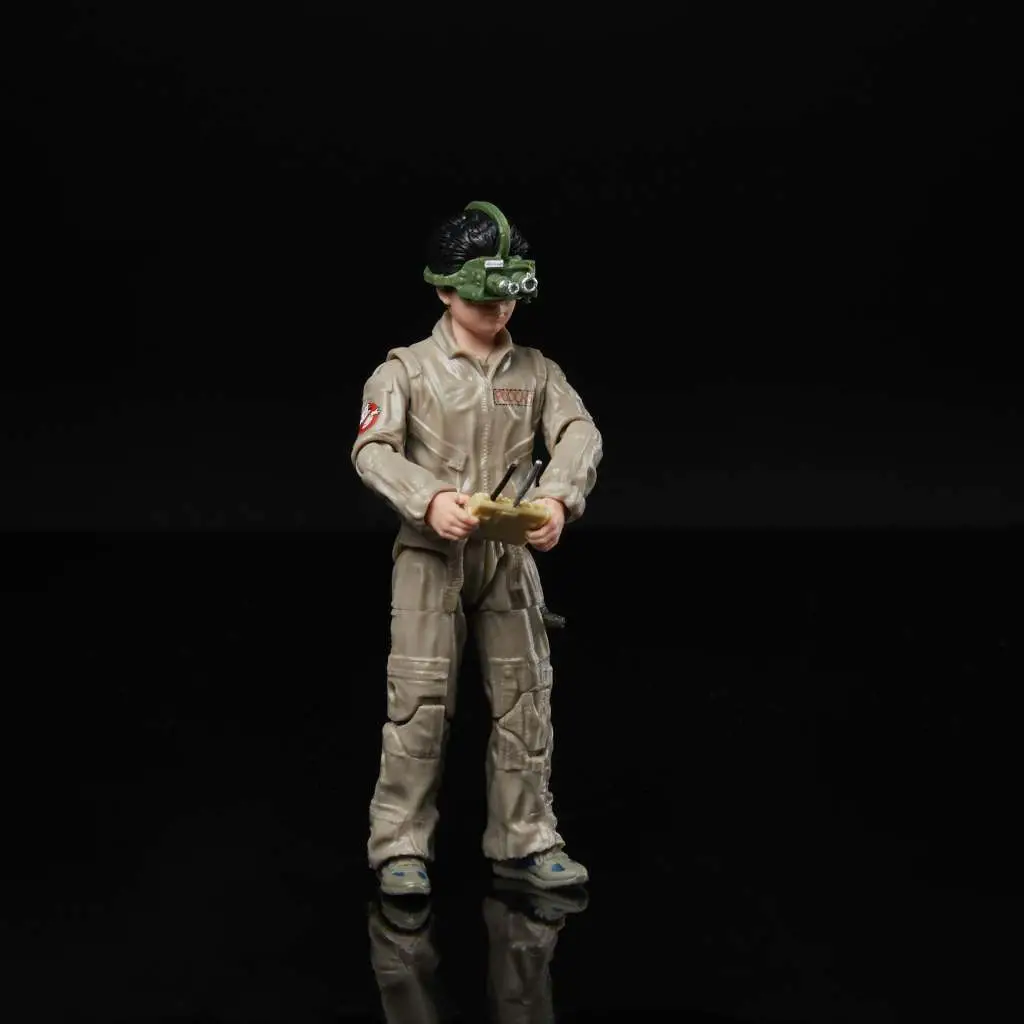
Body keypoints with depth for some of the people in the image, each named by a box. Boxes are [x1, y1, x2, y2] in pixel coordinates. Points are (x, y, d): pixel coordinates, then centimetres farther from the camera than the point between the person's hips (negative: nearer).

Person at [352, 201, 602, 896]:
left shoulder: (537, 372, 6)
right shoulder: (407, 368, -2)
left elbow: (580, 434, -7)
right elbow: (373, 449, -12)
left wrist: (559, 497, -28)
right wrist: (429, 499, -30)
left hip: (509, 554, 3)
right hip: (431, 551, -3)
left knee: (525, 696, 7)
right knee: (420, 699, -4)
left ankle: (525, 841, 18)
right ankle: (402, 846, 7)